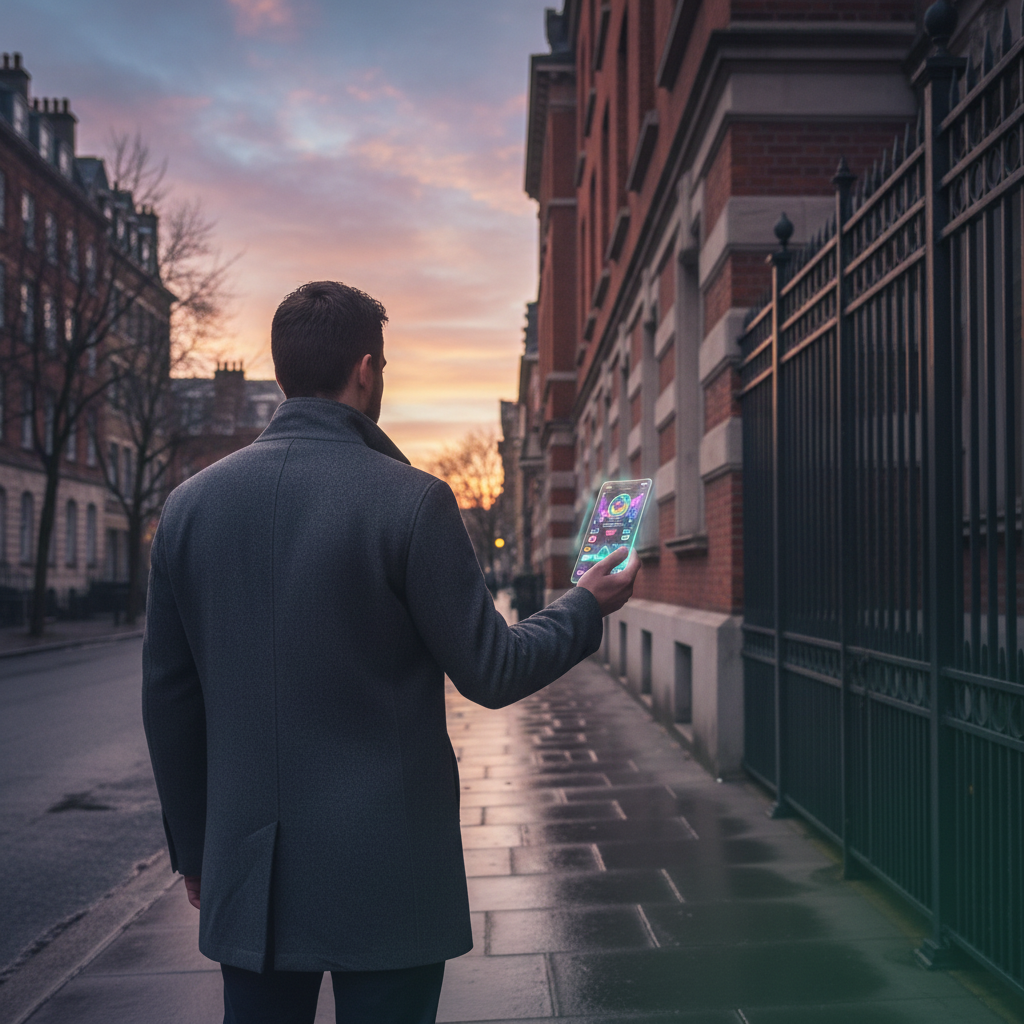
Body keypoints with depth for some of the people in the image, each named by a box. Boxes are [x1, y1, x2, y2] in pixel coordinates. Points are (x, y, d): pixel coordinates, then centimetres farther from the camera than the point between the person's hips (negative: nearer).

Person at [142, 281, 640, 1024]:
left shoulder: (191, 504, 0)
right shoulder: (411, 500, -14)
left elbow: (169, 697, 6)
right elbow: (491, 673, -9)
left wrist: (193, 849, 17)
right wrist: (588, 607, 10)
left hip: (244, 877, 4)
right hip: (384, 876, -4)